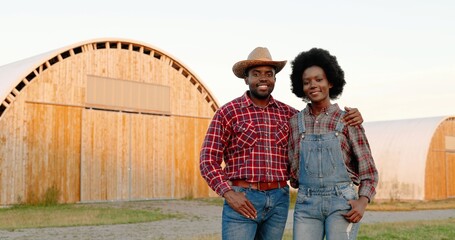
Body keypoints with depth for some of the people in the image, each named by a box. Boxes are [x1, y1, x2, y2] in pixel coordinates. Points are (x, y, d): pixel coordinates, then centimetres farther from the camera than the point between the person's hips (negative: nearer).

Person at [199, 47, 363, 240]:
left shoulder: (287, 113, 11)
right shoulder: (227, 113, -1)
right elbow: (208, 160, -4)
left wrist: (349, 117, 1)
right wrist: (229, 194, -17)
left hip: (278, 201, 5)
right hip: (242, 200, -4)